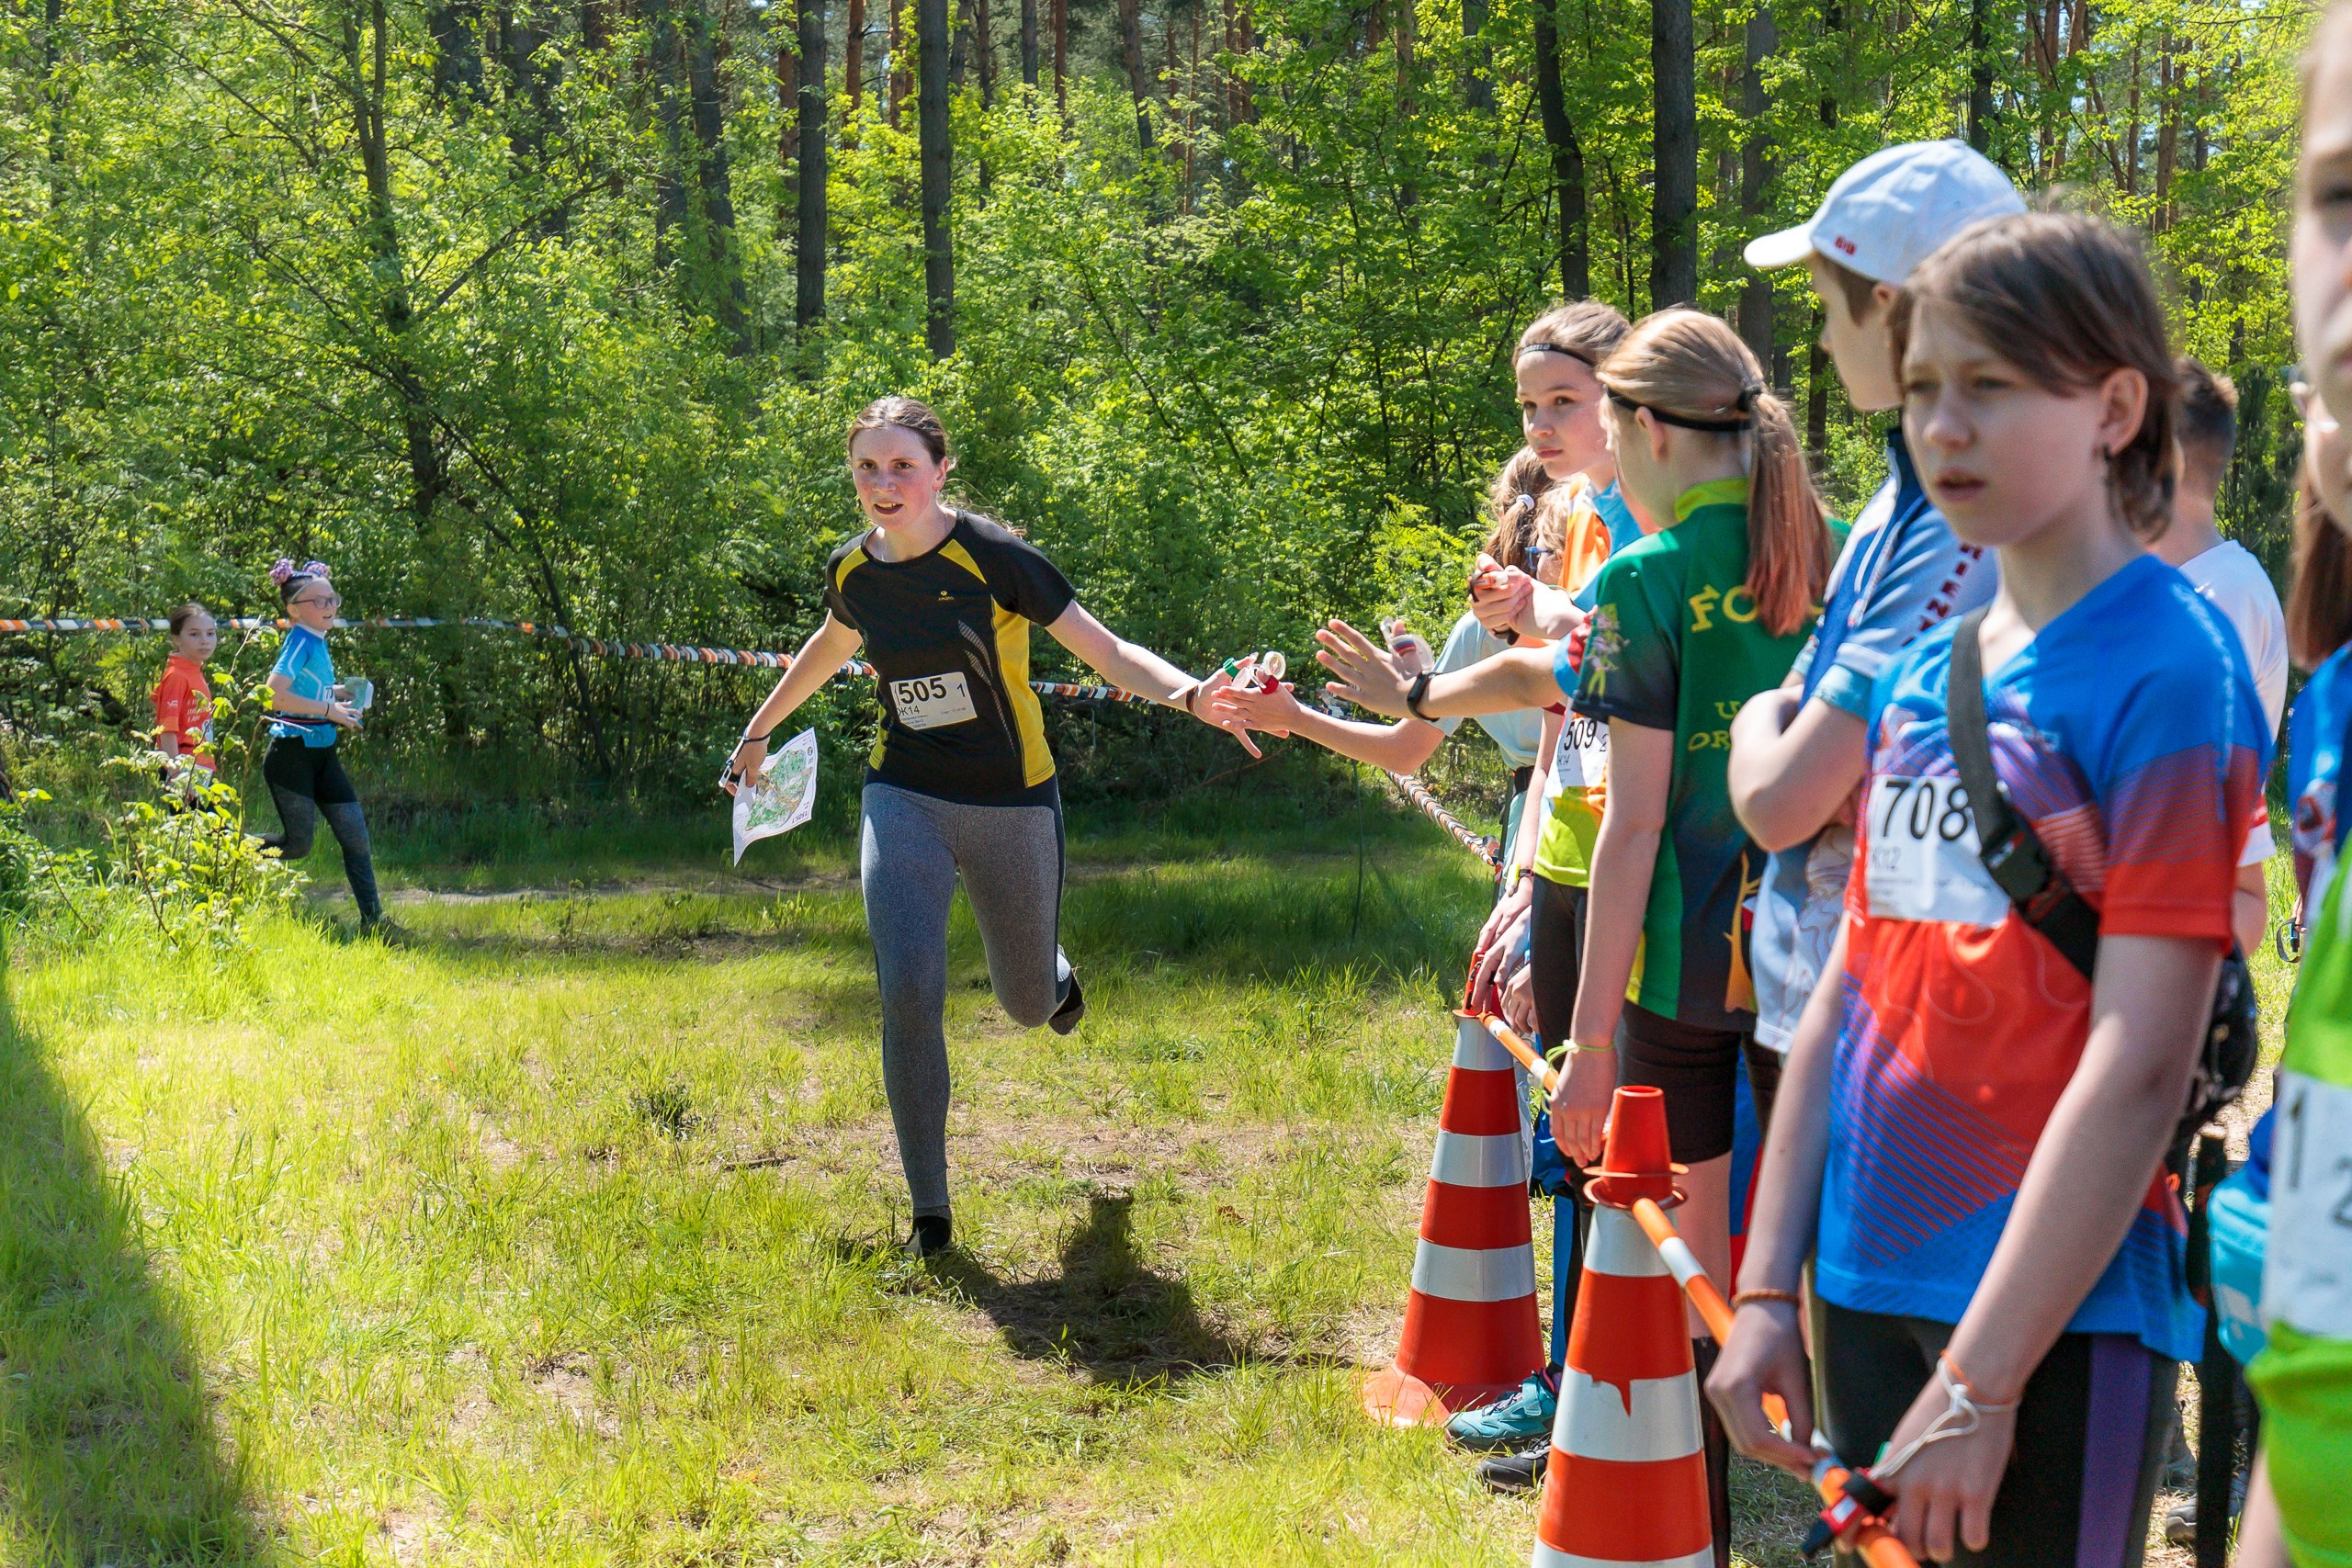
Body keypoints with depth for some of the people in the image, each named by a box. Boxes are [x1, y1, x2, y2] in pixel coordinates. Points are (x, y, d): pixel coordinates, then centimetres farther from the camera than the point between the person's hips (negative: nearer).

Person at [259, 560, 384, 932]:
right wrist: (329, 710, -21)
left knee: (355, 832, 2)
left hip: (322, 753, 8)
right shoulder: (300, 642, -15)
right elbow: (274, 694, -27)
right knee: (298, 843, -1)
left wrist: (338, 697, 11)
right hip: (292, 752, -8)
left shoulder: (317, 643, 11)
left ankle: (372, 919, 4)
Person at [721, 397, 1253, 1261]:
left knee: (1028, 1005, 12)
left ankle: (1055, 974, 54)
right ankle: (929, 1214, -5)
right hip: (903, 798, 2)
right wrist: (758, 731, 32)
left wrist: (1187, 694, -37)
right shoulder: (852, 570, -2)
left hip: (1010, 802, -2)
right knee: (909, 992, -18)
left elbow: (1106, 651, -17)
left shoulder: (992, 556, -16)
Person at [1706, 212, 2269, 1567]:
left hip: (2063, 1312, -6)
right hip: (1869, 1288, 7)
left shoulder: (2169, 666, -11)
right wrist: (1767, 1289, 8)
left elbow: (2142, 1063, -16)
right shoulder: (1925, 670, 9)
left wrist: (1981, 1381, -18)